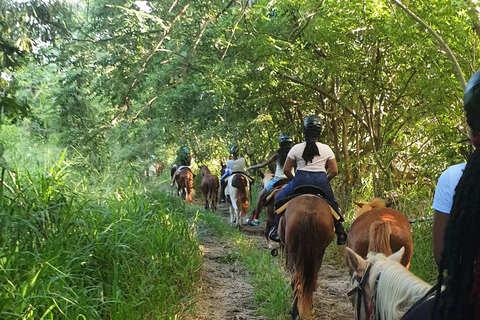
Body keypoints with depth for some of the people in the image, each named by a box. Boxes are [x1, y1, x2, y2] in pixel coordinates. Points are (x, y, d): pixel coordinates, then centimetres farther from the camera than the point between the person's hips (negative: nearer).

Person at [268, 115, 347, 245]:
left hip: (301, 179, -1)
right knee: (332, 204, 26)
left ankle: (277, 230, 13)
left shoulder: (296, 148, 1)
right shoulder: (326, 149, 4)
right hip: (321, 181, 2)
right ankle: (340, 233, 23)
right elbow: (334, 171, 3)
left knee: (280, 199, 20)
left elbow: (286, 170, 2)